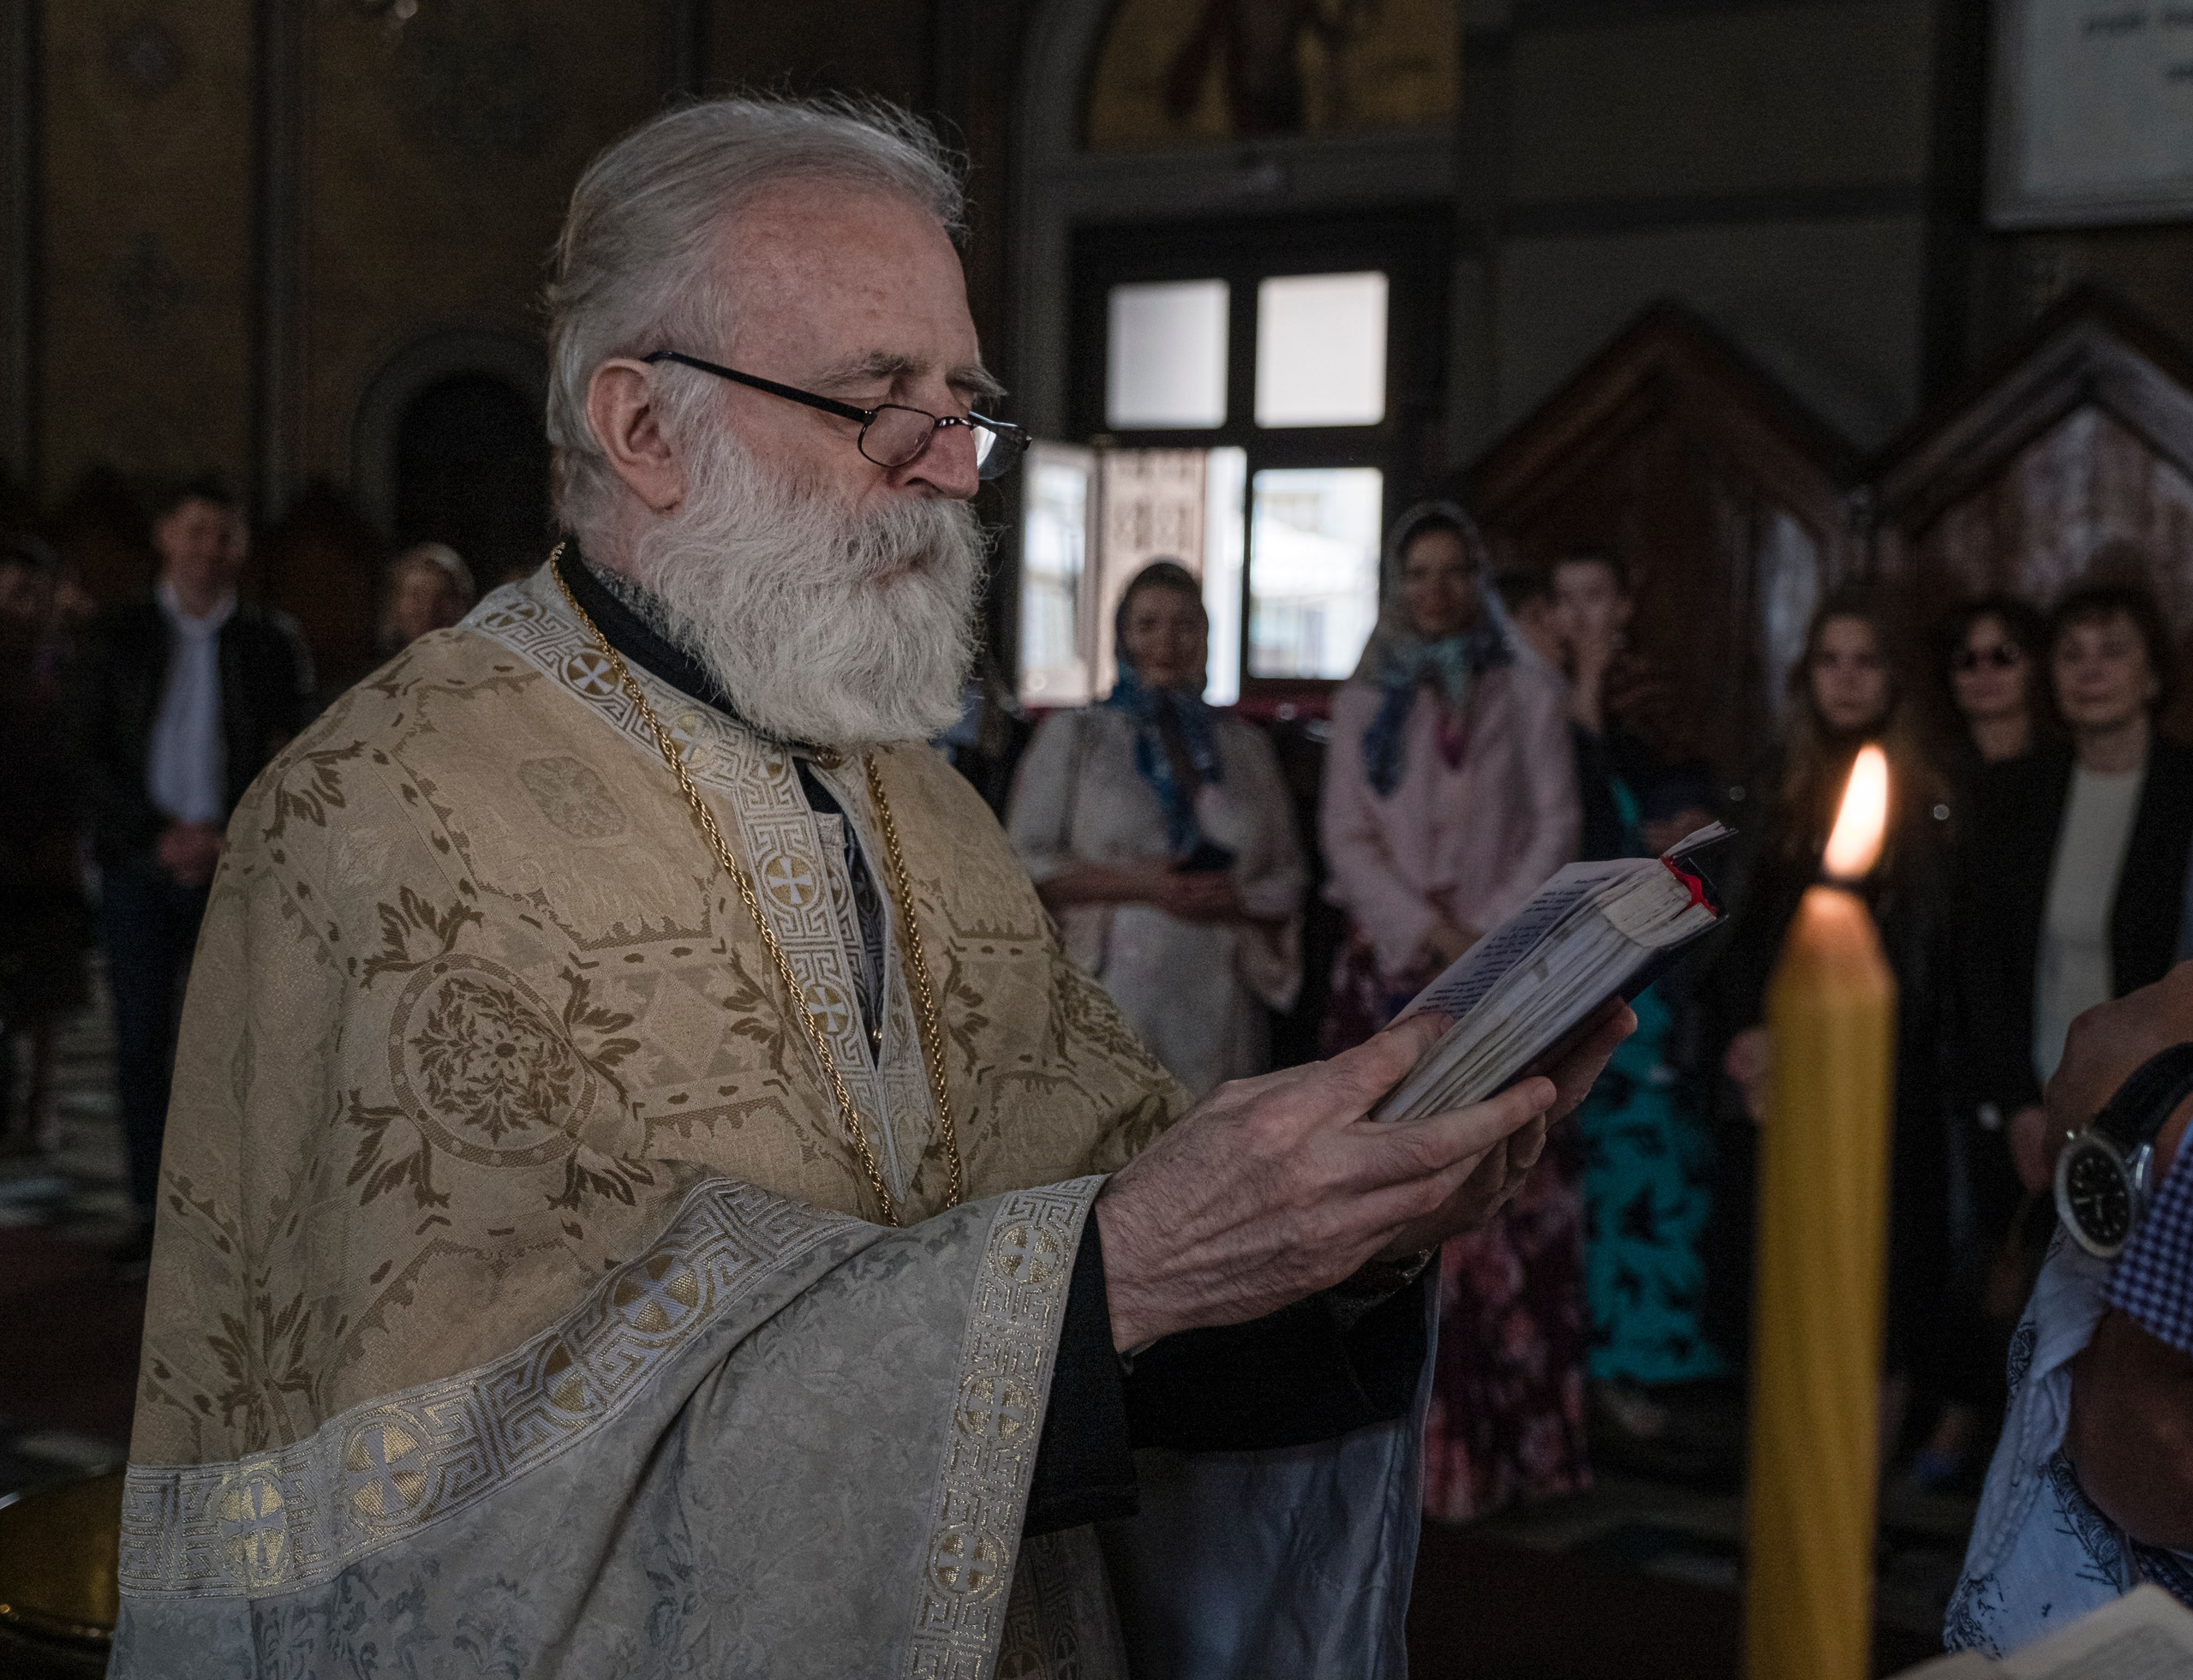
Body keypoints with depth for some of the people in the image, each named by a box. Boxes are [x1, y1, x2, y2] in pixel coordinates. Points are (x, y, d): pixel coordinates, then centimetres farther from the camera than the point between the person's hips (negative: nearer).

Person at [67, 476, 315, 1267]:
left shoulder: (273, 642, 7)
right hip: (140, 868, 1)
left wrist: (228, 839, -10)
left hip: (238, 868, -1)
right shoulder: (116, 636, 7)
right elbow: (92, 753, 2)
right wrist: (159, 836, -9)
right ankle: (154, 1211, 8)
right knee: (142, 1044, 1)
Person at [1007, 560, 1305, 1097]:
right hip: (1109, 994, -2)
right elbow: (1023, 862, 2)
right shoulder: (1074, 735, 10)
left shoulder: (1246, 746, 18)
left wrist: (1234, 897, -7)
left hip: (1218, 1007, 3)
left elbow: (1289, 877, 16)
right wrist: (1137, 883, -10)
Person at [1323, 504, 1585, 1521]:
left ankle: (1511, 1433, -4)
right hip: (1392, 968, 1)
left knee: (1507, 1195, -7)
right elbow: (1347, 839, 5)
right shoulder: (1363, 703, 14)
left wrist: (1493, 937, -10)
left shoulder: (1528, 693, 11)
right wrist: (1430, 935, -8)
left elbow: (1556, 827, 3)